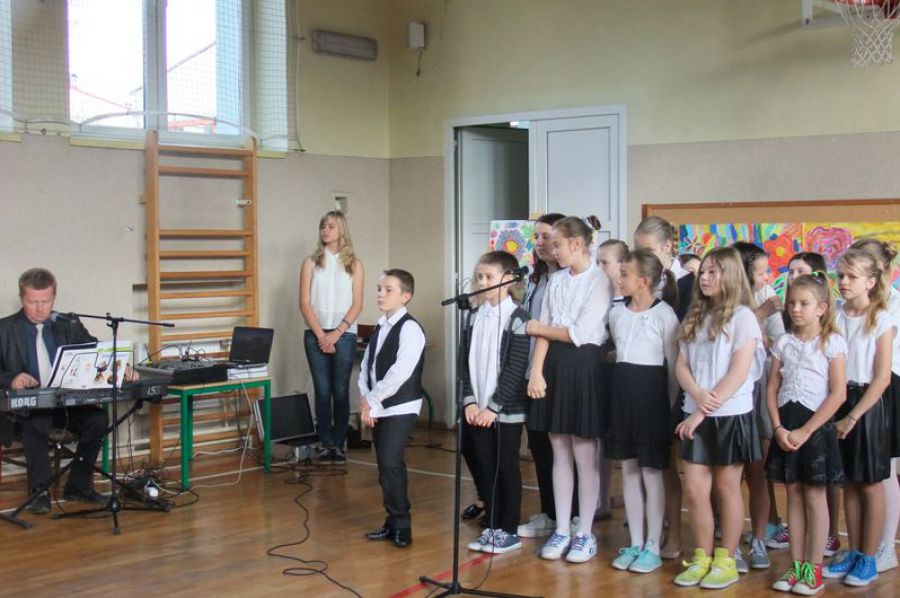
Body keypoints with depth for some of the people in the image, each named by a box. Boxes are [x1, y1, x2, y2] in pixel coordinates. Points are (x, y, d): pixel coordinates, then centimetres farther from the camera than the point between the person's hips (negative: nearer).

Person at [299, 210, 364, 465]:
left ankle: (339, 444, 6)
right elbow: (305, 304, 2)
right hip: (316, 335, 1)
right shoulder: (311, 262, 7)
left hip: (344, 335, 0)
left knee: (341, 391, -2)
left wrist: (337, 333, -9)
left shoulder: (353, 264, 6)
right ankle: (325, 444, 6)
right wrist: (320, 334, -8)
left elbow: (357, 305, 1)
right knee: (322, 390, 0)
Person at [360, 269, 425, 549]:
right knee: (385, 466, 10)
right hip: (379, 408, 8)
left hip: (400, 408, -8)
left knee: (390, 463, -14)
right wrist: (365, 398, -3)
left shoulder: (410, 328, -13)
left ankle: (401, 526, -4)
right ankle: (393, 523, 19)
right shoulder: (380, 328, 13)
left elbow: (400, 372, -20)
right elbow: (367, 364, 13)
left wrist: (372, 400, -15)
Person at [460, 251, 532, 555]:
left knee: (507, 469, 3)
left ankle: (509, 531, 13)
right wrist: (470, 401, -4)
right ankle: (492, 527, 20)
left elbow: (516, 369, -13)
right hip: (477, 409, 5)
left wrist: (494, 406, -15)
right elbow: (465, 363, 7)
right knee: (484, 468, 9)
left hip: (507, 410, -5)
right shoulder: (474, 317, 9)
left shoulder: (517, 319, -9)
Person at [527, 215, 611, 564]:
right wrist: (536, 372, -6)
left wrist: (539, 328, -2)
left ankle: (585, 534, 13)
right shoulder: (556, 280, 11)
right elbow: (543, 331, 6)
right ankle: (561, 530, 18)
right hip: (554, 365, 6)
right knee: (560, 453, 10)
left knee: (584, 455, 2)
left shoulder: (600, 282, -9)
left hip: (584, 366, -6)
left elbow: (580, 333, -15)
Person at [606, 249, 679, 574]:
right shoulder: (616, 313, 6)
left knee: (651, 472, 2)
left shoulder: (664, 315, -12)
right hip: (622, 389, 6)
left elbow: (673, 365, -9)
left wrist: (670, 405, -8)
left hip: (651, 391, -6)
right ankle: (635, 544, 19)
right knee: (629, 470, 10)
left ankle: (652, 548, 11)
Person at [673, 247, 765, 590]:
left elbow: (739, 372, -14)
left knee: (727, 488, 5)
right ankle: (702, 558, 16)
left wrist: (702, 411, -16)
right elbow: (681, 365, 7)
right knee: (695, 490, 4)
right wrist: (698, 395, -14)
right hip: (696, 416, 5)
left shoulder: (742, 316, -7)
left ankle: (726, 561, 15)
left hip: (730, 415, -5)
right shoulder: (695, 316, 12)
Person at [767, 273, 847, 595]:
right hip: (786, 426, 4)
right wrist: (779, 428, -9)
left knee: (815, 496, 2)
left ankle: (814, 569, 10)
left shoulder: (832, 342, -6)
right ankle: (796, 565, 16)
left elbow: (838, 393, -12)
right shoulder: (783, 342, 7)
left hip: (816, 425, -4)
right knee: (794, 496, 9)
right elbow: (772, 389, 6)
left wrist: (805, 431, -15)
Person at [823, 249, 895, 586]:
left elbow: (882, 378, -13)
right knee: (848, 482, 12)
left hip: (866, 404, -4)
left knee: (870, 484, 5)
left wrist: (853, 416, -16)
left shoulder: (881, 321, -9)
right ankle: (852, 553, 23)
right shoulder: (834, 317, 4)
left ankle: (868, 559, 13)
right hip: (837, 401, 4)